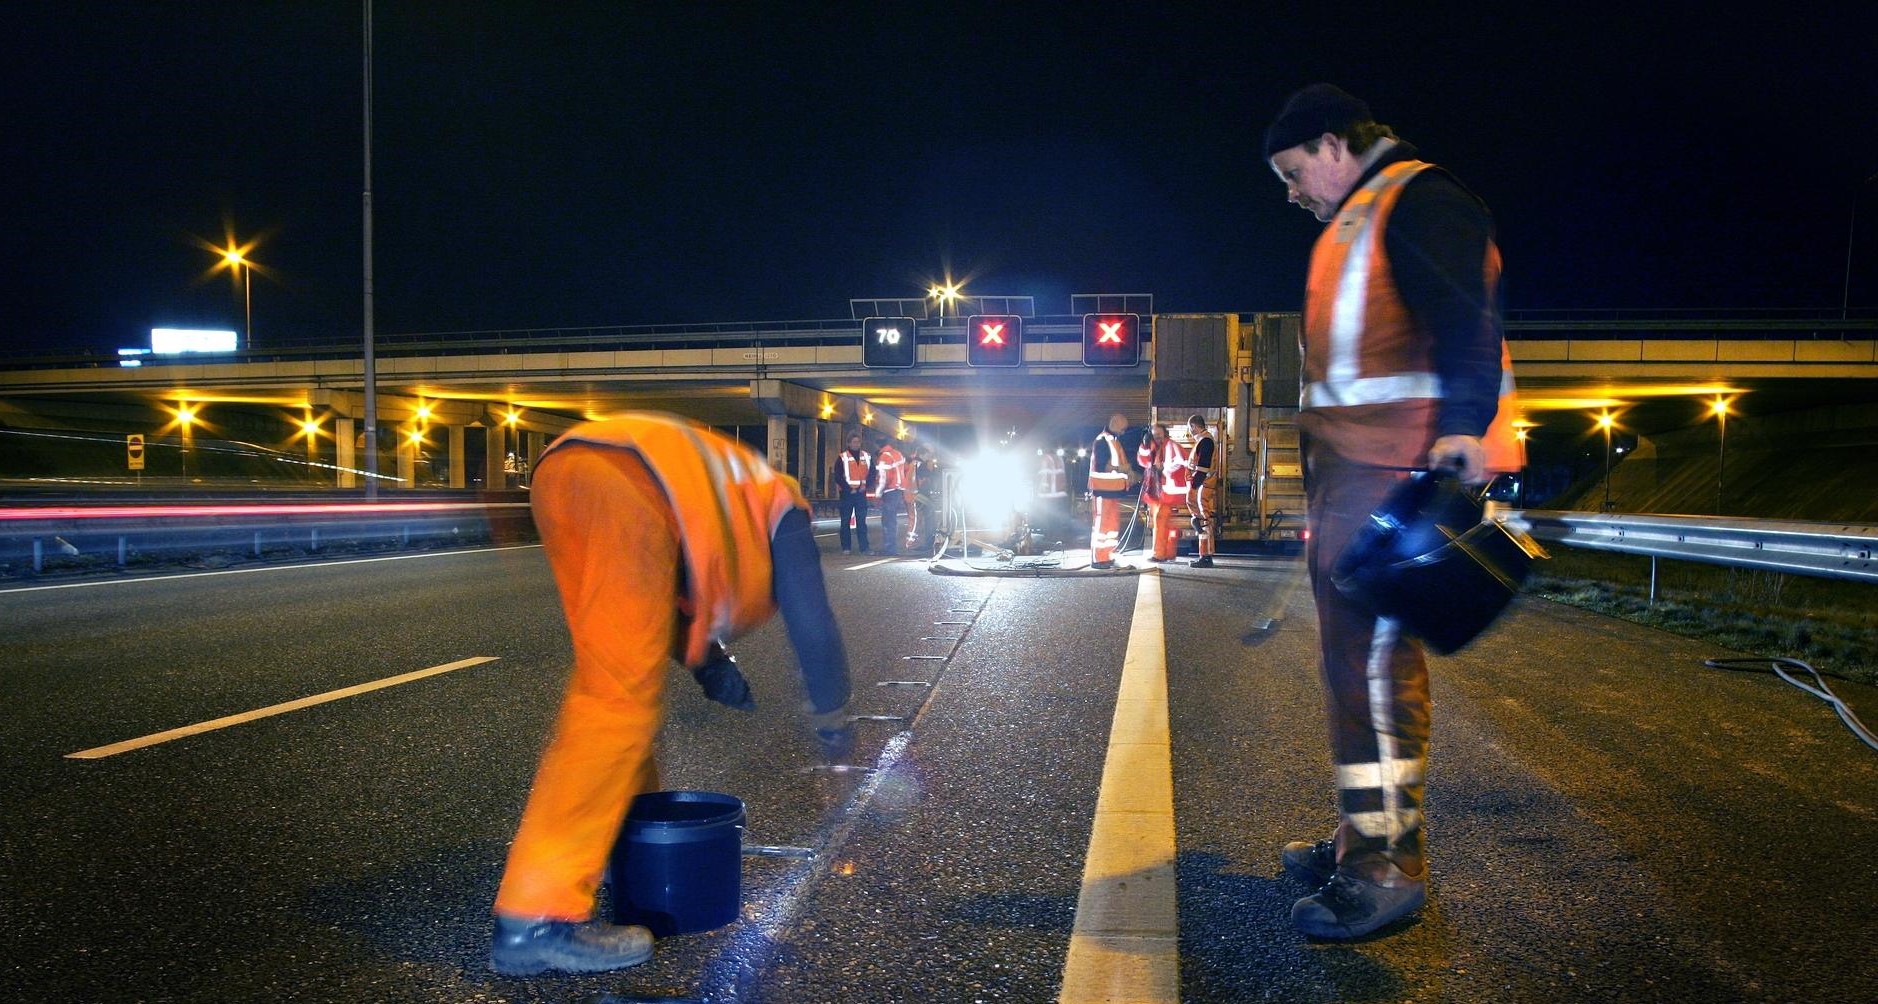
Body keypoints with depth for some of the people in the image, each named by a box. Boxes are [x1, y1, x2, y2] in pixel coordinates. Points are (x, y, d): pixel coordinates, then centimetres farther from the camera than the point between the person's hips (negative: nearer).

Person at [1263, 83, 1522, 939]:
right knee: (1352, 644, 13)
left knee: (1372, 647, -12)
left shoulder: (1420, 199, -6)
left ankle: (1388, 862, -6)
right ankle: (1367, 831, 23)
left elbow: (1464, 318, -20)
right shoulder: (1356, 221, 26)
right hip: (1351, 464, 11)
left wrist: (1463, 424, -33)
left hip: (1397, 464, -11)